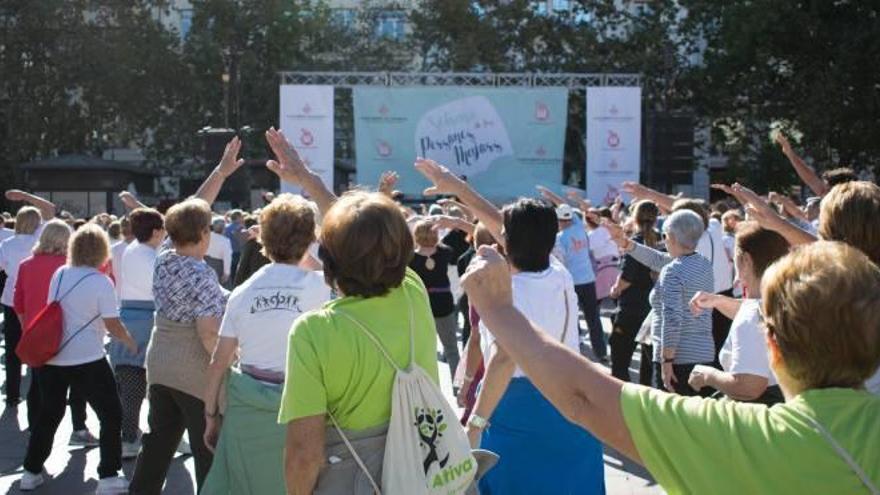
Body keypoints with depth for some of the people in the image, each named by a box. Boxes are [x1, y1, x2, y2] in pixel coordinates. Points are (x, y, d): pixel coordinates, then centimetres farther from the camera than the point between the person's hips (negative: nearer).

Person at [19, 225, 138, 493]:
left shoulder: (59, 274, 4)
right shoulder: (101, 281, -12)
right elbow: (112, 324, -11)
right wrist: (132, 344, 4)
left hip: (51, 356, 6)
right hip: (87, 360, -6)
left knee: (48, 414, 19)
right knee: (111, 415, 7)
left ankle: (31, 472, 25)